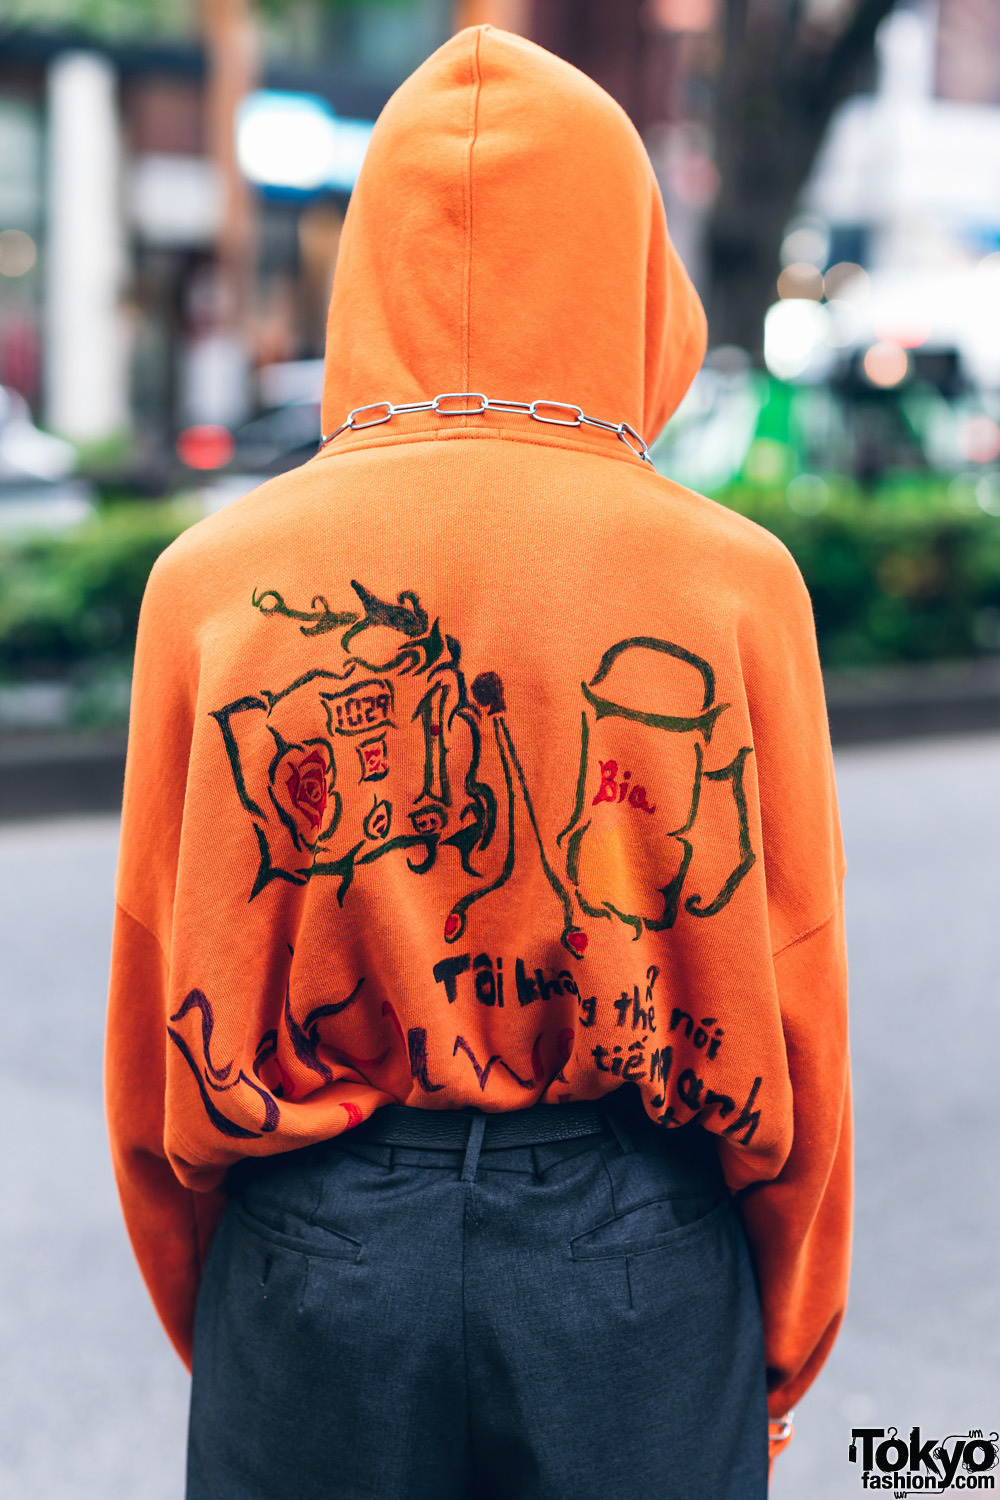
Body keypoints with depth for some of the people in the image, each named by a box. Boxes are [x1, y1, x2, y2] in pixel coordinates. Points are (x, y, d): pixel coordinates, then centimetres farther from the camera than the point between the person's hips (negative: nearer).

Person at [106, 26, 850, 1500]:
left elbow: (158, 1009, -1)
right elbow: (791, 1011, -3)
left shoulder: (216, 578, -7)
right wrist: (787, 1346, 13)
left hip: (312, 1261, 1)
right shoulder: (732, 579, -10)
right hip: (638, 1261, 0)